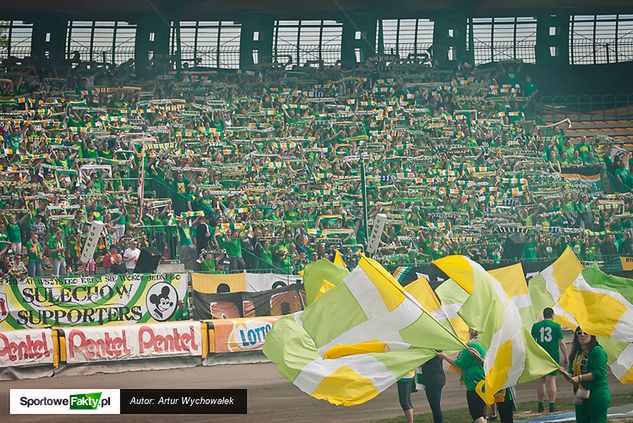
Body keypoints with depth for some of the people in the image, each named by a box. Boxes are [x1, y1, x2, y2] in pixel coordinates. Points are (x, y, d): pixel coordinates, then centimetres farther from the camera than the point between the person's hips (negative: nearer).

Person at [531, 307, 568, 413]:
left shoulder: (536, 326, 4)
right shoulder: (556, 326, -1)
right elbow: (562, 343, -4)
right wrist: (565, 358, 3)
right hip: (553, 356, -2)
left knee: (541, 380, 10)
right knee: (551, 380, -1)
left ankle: (541, 405, 12)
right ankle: (552, 405, -5)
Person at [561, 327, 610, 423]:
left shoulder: (597, 351, -10)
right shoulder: (575, 353, 12)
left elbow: (599, 373, -19)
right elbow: (572, 374, 14)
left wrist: (580, 378, -20)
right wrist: (566, 374, -9)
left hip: (597, 397, -7)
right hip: (580, 397, 7)